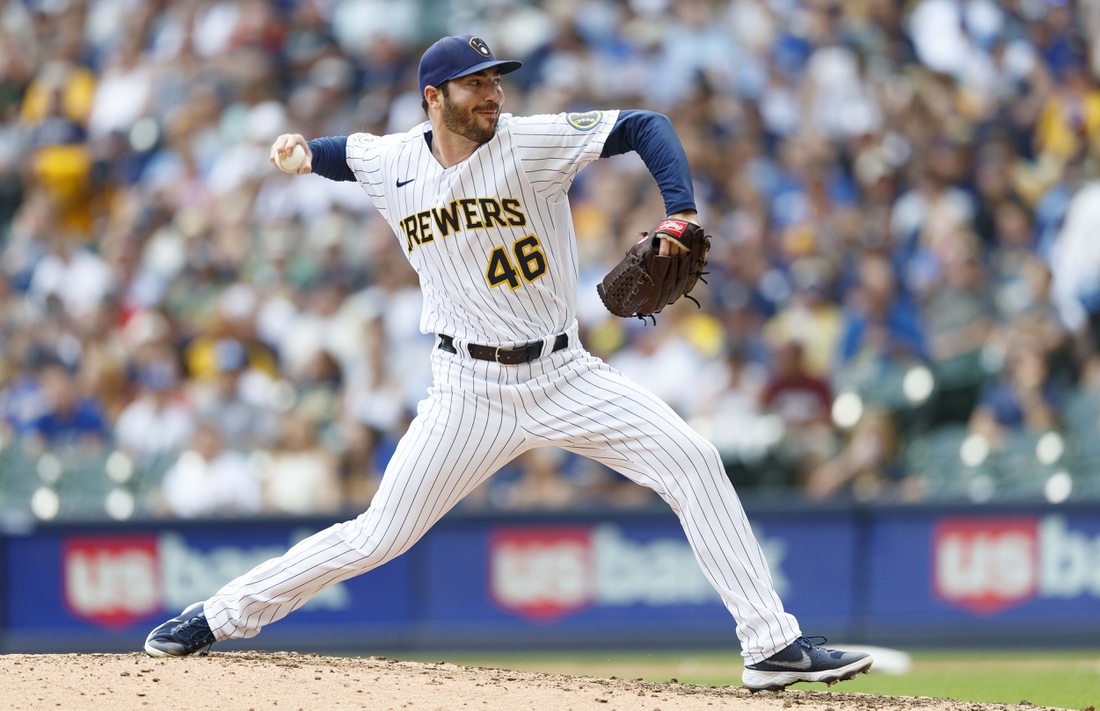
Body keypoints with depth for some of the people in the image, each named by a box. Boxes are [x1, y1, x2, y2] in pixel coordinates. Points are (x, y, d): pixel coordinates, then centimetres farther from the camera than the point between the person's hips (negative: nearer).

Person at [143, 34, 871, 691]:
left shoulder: (529, 143, -12)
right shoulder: (394, 165, -1)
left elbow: (646, 127, -13)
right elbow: (349, 152, 23)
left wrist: (680, 214, -27)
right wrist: (305, 152, 2)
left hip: (564, 374, -1)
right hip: (471, 389, 1)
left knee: (692, 460, -18)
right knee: (378, 536, -2)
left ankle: (772, 645, -14)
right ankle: (223, 616, 16)